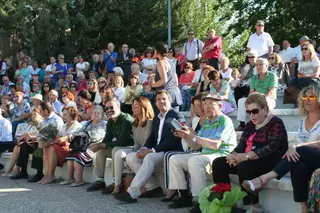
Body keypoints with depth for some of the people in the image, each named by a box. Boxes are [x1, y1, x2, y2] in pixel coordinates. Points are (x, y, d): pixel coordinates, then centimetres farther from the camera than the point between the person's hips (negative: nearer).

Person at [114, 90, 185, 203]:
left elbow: (173, 139, -16)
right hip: (155, 151, 9)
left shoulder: (177, 116, -4)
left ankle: (132, 193, -37)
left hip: (171, 151, -8)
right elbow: (152, 137, 16)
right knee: (131, 157, -10)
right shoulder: (156, 119, 22)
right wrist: (144, 148, -8)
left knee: (150, 158, -35)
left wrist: (152, 150, -21)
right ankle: (153, 187, -11)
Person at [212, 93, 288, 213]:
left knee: (244, 166, -35)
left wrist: (246, 156, -30)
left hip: (271, 163, -8)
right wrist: (234, 156, -16)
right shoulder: (250, 125, 15)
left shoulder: (275, 123, -9)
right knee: (218, 163, -5)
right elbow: (241, 146, 8)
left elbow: (271, 148, -23)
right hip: (248, 162, 8)